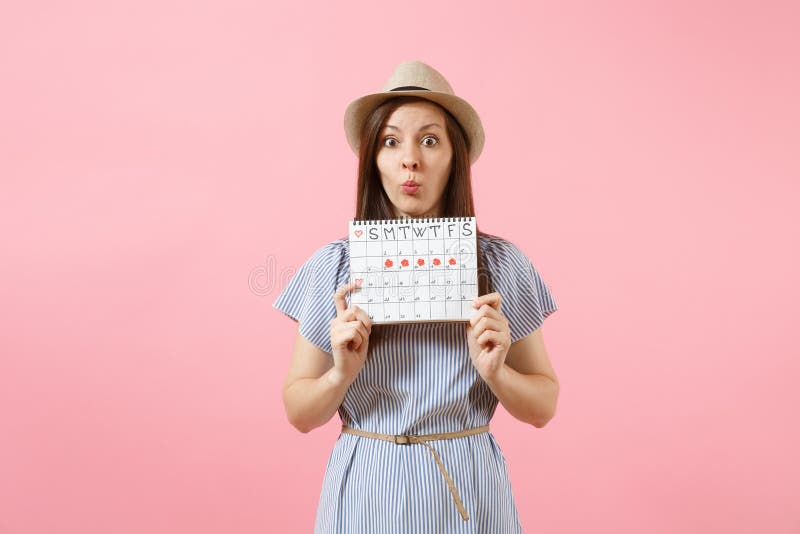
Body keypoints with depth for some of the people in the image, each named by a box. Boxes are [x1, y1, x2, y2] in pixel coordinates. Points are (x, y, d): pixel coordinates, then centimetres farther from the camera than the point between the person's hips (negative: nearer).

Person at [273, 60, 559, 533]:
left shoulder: (501, 263, -5)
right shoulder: (332, 266, -6)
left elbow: (543, 407, 1)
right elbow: (299, 414, -1)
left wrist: (495, 372, -17)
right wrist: (341, 373, -19)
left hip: (468, 493, 1)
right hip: (367, 493, 0)